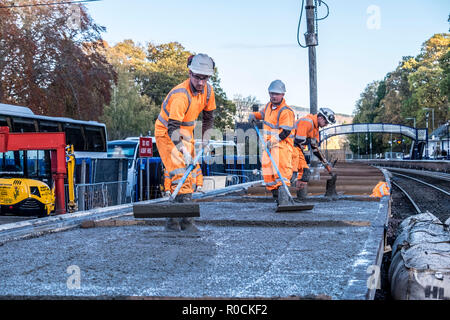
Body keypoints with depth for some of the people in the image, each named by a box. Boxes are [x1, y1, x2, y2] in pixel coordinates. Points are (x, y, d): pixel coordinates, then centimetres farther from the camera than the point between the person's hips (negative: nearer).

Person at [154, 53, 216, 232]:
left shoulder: (208, 91, -8)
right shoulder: (181, 95, -31)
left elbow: (208, 116, 9)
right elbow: (172, 127, -35)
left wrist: (204, 140, 3)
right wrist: (183, 150, -43)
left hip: (185, 132, 8)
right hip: (166, 132, -8)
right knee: (179, 172, -18)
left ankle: (174, 218, 13)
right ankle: (185, 218, -18)